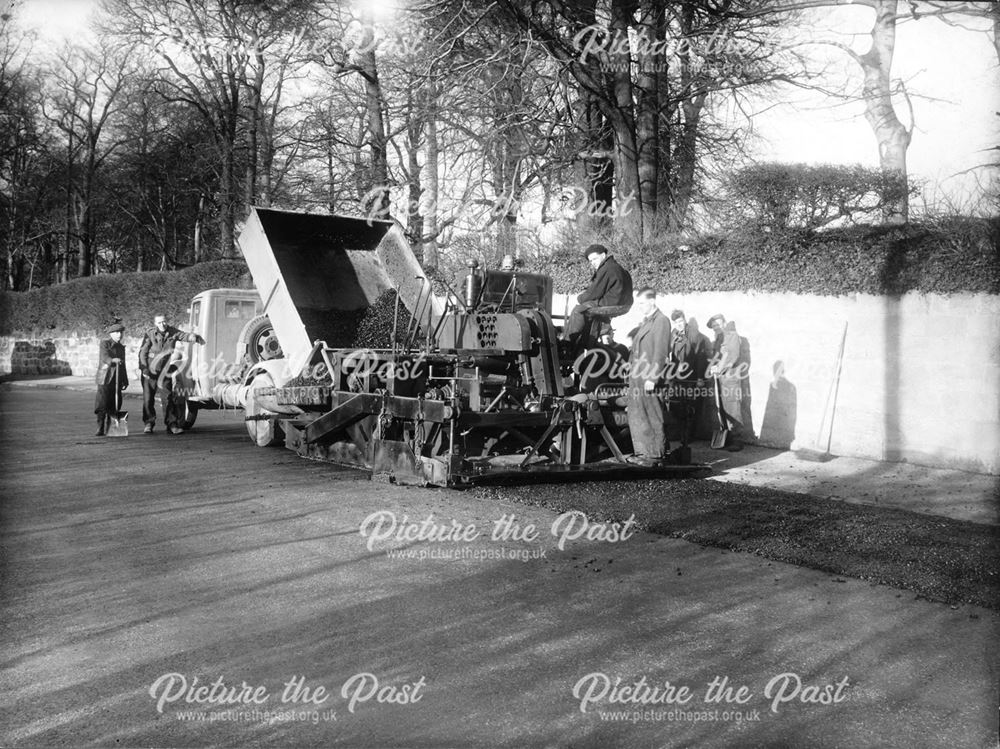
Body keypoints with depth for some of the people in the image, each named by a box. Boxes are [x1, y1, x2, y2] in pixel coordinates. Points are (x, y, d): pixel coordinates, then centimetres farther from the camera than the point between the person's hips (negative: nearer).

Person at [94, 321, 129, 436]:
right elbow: (104, 357, -19)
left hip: (117, 380, 6)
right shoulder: (105, 343, -1)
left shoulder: (121, 348, 19)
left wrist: (125, 381, 20)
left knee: (114, 405, 4)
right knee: (102, 405, -9)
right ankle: (100, 429, -6)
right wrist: (112, 360, -39)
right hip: (105, 379, -6)